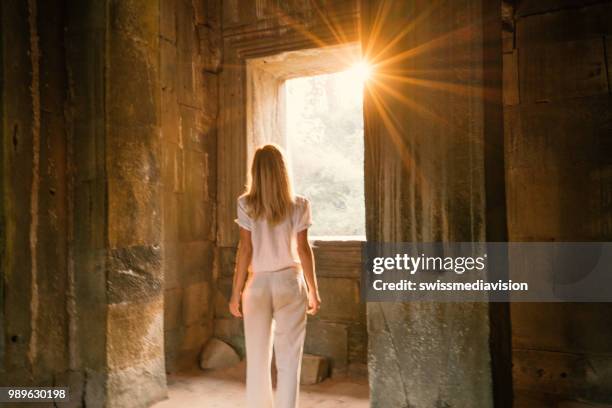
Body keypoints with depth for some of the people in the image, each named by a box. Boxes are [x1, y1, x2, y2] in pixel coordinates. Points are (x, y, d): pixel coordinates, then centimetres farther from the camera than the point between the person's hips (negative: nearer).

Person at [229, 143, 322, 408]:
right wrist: (313, 290, 6)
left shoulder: (246, 205, -3)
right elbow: (303, 249, -2)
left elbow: (245, 250, -5)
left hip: (258, 283, 1)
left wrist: (236, 291, 2)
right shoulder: (298, 205, -3)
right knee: (288, 359, 6)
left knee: (257, 359, 13)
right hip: (289, 282, 0)